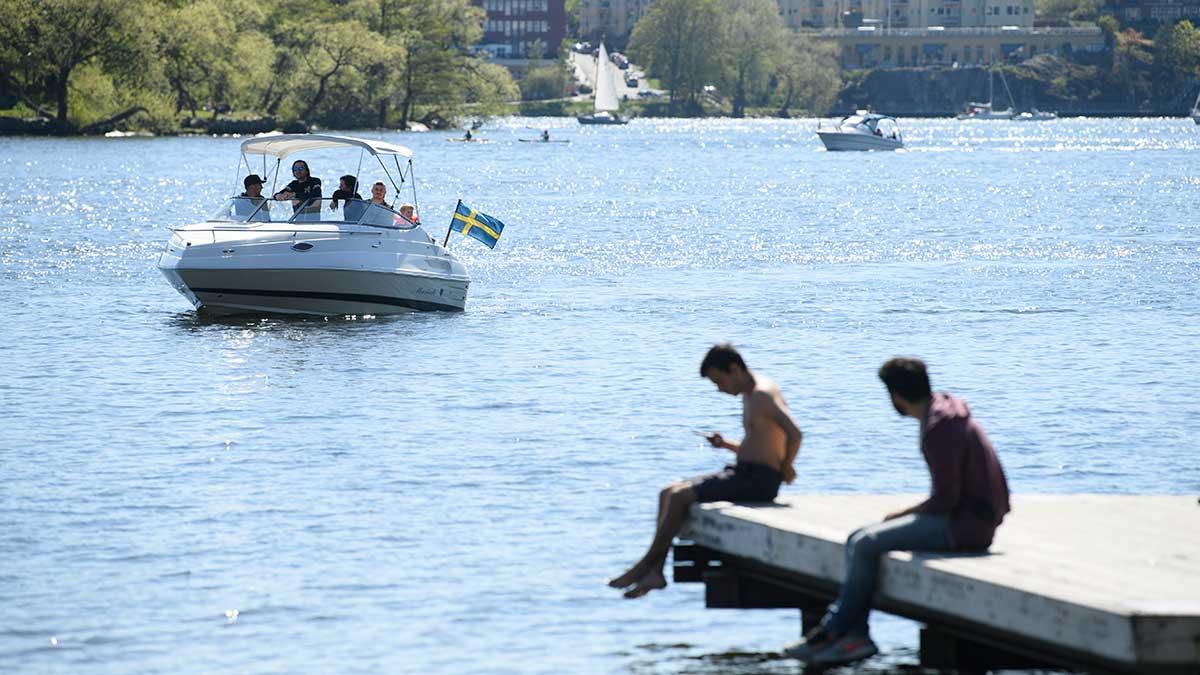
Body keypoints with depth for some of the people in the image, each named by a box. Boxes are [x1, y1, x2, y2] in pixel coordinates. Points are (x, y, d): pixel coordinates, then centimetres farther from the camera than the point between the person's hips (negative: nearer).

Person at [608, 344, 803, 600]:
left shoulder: (762, 394, -13)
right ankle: (655, 571, -7)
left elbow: (794, 434, -26)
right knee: (668, 493, 3)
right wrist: (726, 444, 10)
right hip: (742, 473, 10)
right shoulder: (749, 395, 19)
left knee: (680, 497, -18)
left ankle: (647, 564, -7)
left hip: (757, 480, -10)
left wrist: (785, 468, -16)